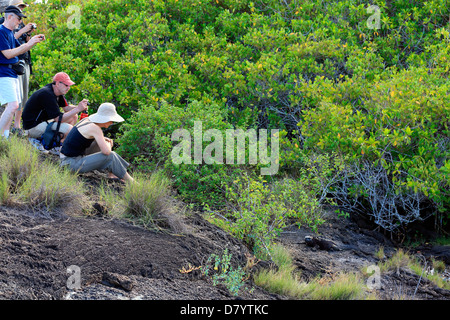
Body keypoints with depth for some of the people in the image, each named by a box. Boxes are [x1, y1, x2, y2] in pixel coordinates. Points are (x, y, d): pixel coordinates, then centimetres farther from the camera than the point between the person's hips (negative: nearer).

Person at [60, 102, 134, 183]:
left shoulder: (87, 120, 6)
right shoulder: (94, 128, -19)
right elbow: (106, 151, -26)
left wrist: (103, 139, 13)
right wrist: (108, 144, -2)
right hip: (71, 163, -10)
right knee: (110, 156, -15)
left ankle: (112, 174, 15)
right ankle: (130, 181, -1)